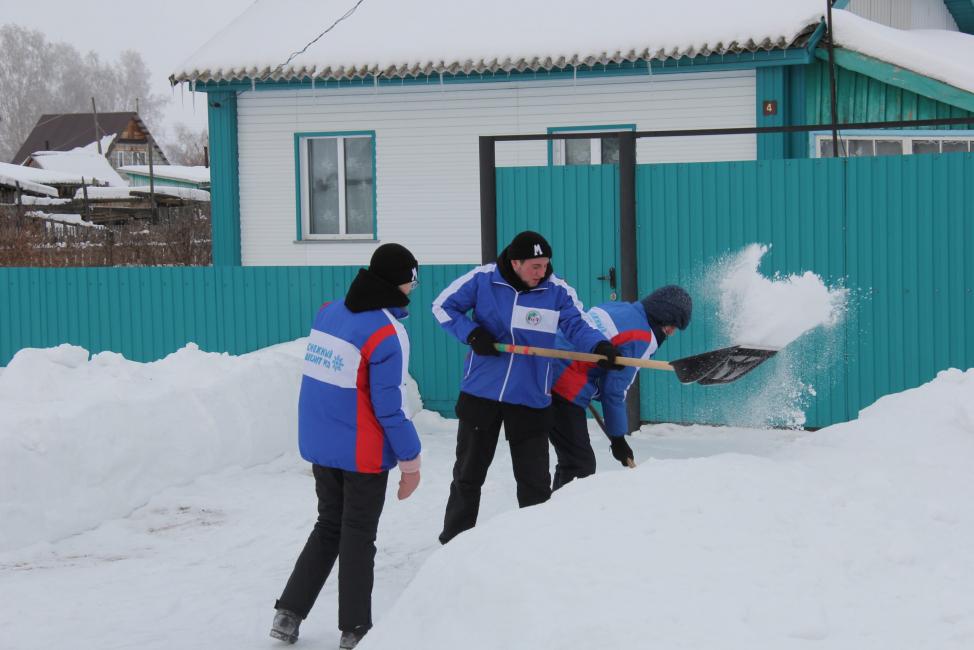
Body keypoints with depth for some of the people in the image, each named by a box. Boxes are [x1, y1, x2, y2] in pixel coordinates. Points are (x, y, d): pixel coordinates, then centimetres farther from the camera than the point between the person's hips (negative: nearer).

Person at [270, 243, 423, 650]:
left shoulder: (328, 312, 2)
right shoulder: (386, 334, -19)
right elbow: (391, 406, -17)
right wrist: (410, 461, -9)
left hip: (320, 447, 6)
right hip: (364, 455, -6)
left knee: (328, 527, 20)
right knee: (358, 536, 7)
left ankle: (288, 614, 17)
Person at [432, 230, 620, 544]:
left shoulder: (558, 291, -7)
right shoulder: (483, 279, -8)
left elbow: (579, 325, -13)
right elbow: (443, 306, 0)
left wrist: (600, 345, -35)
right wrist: (472, 333, -14)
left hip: (531, 401, 0)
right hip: (480, 394, 0)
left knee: (535, 483, 5)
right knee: (467, 477, 13)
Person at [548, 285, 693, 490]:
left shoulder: (618, 308, 16)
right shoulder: (639, 338, -10)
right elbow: (614, 391, -10)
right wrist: (618, 439, 1)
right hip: (564, 391, -10)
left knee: (571, 462, 18)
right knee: (582, 466, -8)